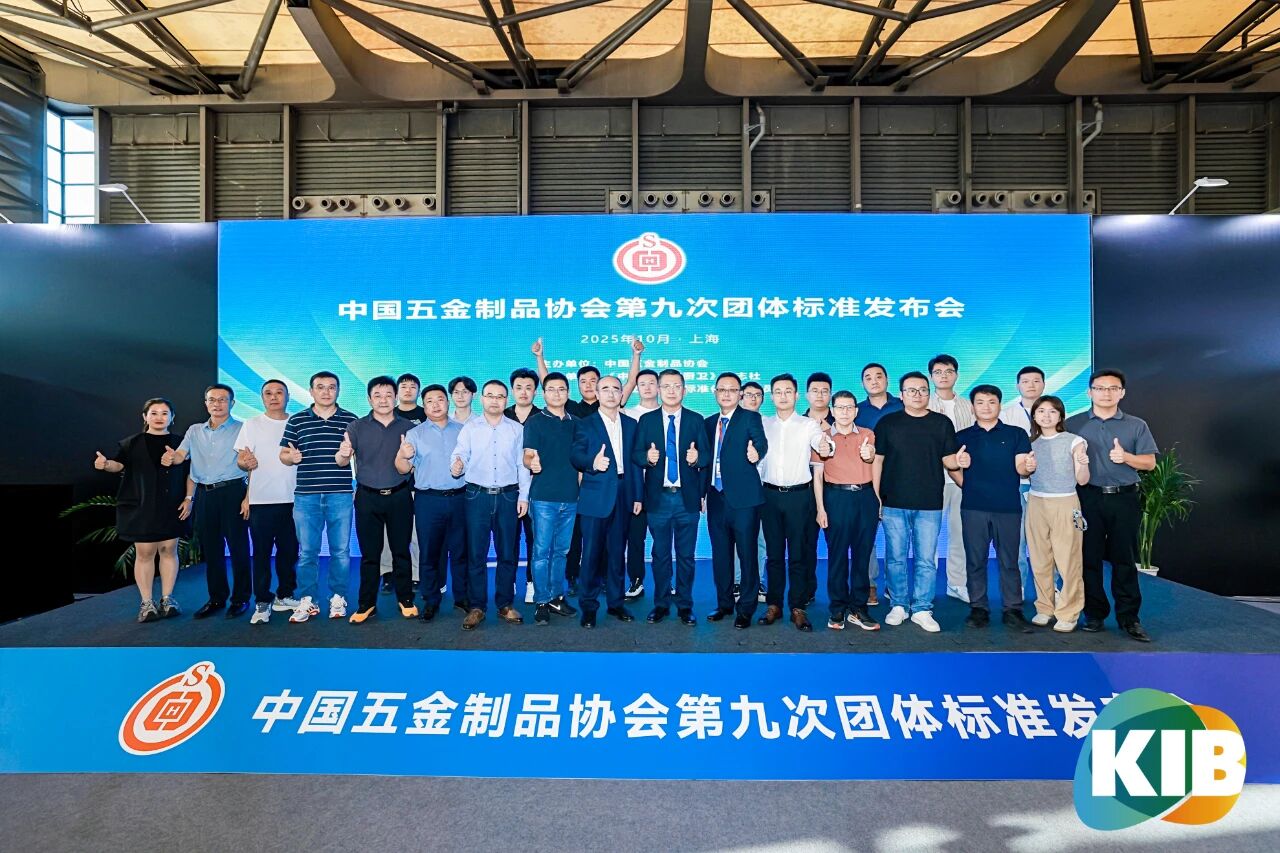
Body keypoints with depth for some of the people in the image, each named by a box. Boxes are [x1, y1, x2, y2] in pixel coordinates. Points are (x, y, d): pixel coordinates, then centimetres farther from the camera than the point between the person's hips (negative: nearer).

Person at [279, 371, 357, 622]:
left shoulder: (351, 420, 5)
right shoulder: (296, 420, 7)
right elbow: (283, 454, 9)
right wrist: (291, 456, -12)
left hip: (340, 495, 0)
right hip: (306, 496, 1)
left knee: (340, 550, 5)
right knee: (307, 552, 6)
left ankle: (338, 599, 18)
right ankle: (307, 601, 17)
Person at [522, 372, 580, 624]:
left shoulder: (576, 423, 12)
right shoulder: (535, 422, 1)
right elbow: (528, 456, -8)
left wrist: (581, 489, 9)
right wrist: (532, 462, -31)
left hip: (570, 498, 4)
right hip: (544, 497, -4)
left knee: (561, 551, 11)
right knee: (542, 551, -1)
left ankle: (557, 597, 22)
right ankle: (541, 602, 9)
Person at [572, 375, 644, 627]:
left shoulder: (631, 424, 12)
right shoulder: (585, 424, 3)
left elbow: (635, 462, 10)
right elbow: (575, 455, -6)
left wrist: (637, 496, 7)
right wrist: (592, 462, -27)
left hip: (623, 497, 3)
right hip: (596, 497, -3)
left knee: (617, 552, 10)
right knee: (592, 552, 1)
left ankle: (616, 601, 22)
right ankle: (588, 606, 11)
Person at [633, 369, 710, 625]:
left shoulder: (696, 420, 5)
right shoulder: (647, 420, 5)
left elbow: (707, 455, 1)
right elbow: (635, 455, 1)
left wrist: (697, 457, -20)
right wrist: (647, 457, -20)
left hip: (687, 498, 0)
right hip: (658, 497, 0)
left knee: (686, 554, 8)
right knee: (660, 554, 9)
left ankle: (685, 605, 21)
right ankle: (661, 604, 22)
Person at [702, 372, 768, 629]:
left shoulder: (750, 418, -2)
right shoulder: (709, 423, 14)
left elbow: (761, 442, -20)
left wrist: (756, 451, -42)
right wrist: (702, 491, 11)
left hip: (743, 499, -5)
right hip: (716, 499, 5)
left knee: (747, 555, 1)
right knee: (720, 555, 13)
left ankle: (746, 608, 14)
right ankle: (724, 604, 27)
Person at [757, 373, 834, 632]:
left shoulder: (808, 424, -1)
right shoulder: (763, 424, 8)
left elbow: (822, 443, -19)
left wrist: (827, 448, -41)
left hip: (799, 495, -2)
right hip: (770, 494, 2)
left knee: (798, 554, 3)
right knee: (774, 553, 9)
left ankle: (798, 607, 13)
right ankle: (774, 605, 19)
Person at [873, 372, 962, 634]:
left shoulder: (942, 423, 5)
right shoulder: (887, 422, 3)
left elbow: (948, 460, 8)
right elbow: (877, 460, 3)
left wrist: (957, 461, -13)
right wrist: (875, 496, -2)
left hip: (929, 504, 0)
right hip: (894, 503, 0)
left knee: (927, 560, 5)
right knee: (896, 557, 8)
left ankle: (922, 609, 16)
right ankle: (899, 605, 21)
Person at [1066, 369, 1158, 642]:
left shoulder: (1136, 425, 8)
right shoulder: (1073, 424, 6)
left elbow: (1150, 463, 4)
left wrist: (1126, 457, -15)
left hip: (1124, 499, 1)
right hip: (1087, 499, 0)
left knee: (1124, 559, 4)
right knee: (1089, 558, 4)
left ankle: (1128, 617, 14)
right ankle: (1094, 613, 14)